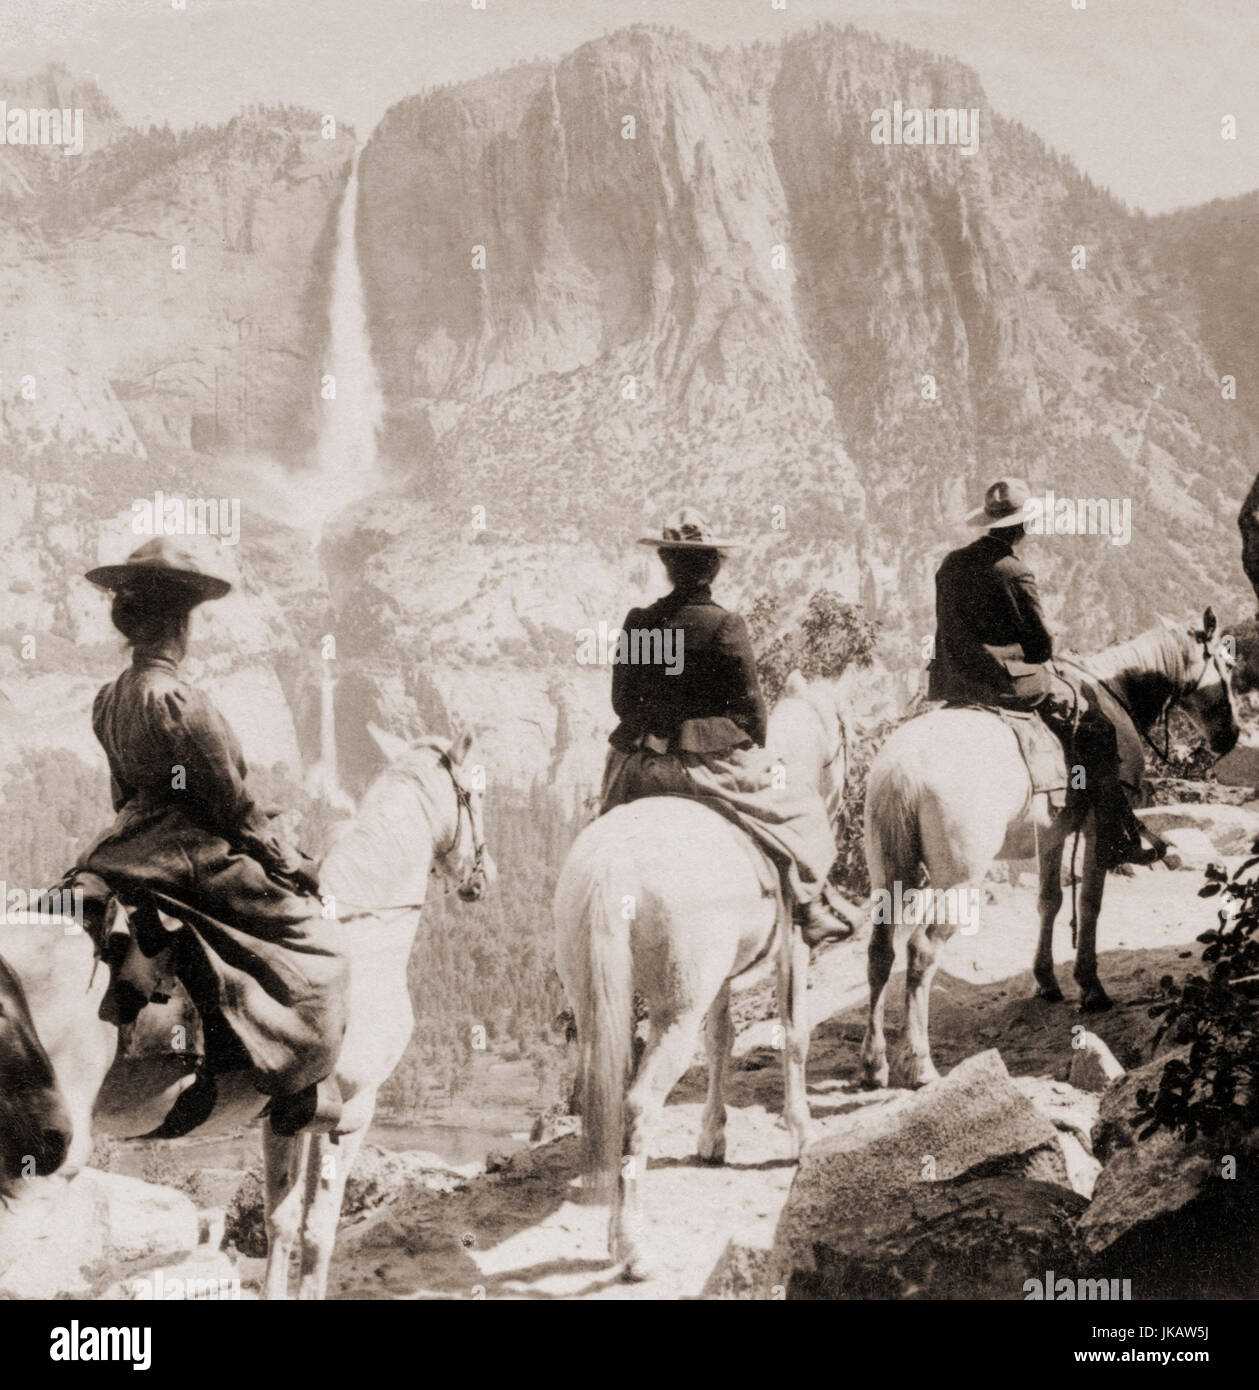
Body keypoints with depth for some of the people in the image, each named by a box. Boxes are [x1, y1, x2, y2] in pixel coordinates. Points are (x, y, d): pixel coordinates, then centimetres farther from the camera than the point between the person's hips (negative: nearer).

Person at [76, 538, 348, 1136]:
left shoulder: (108, 701, 4)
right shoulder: (182, 704, -22)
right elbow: (232, 806, -15)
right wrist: (290, 861, -2)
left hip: (136, 846, 9)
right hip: (196, 856, -9)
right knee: (315, 942, 3)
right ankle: (302, 1096, 2)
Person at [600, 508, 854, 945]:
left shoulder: (637, 622, 0)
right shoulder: (725, 626, -12)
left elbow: (621, 701, 7)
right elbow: (749, 707, -7)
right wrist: (755, 752, 9)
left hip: (640, 765, 4)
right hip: (711, 761, -4)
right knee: (801, 811, 15)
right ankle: (810, 911, 19)